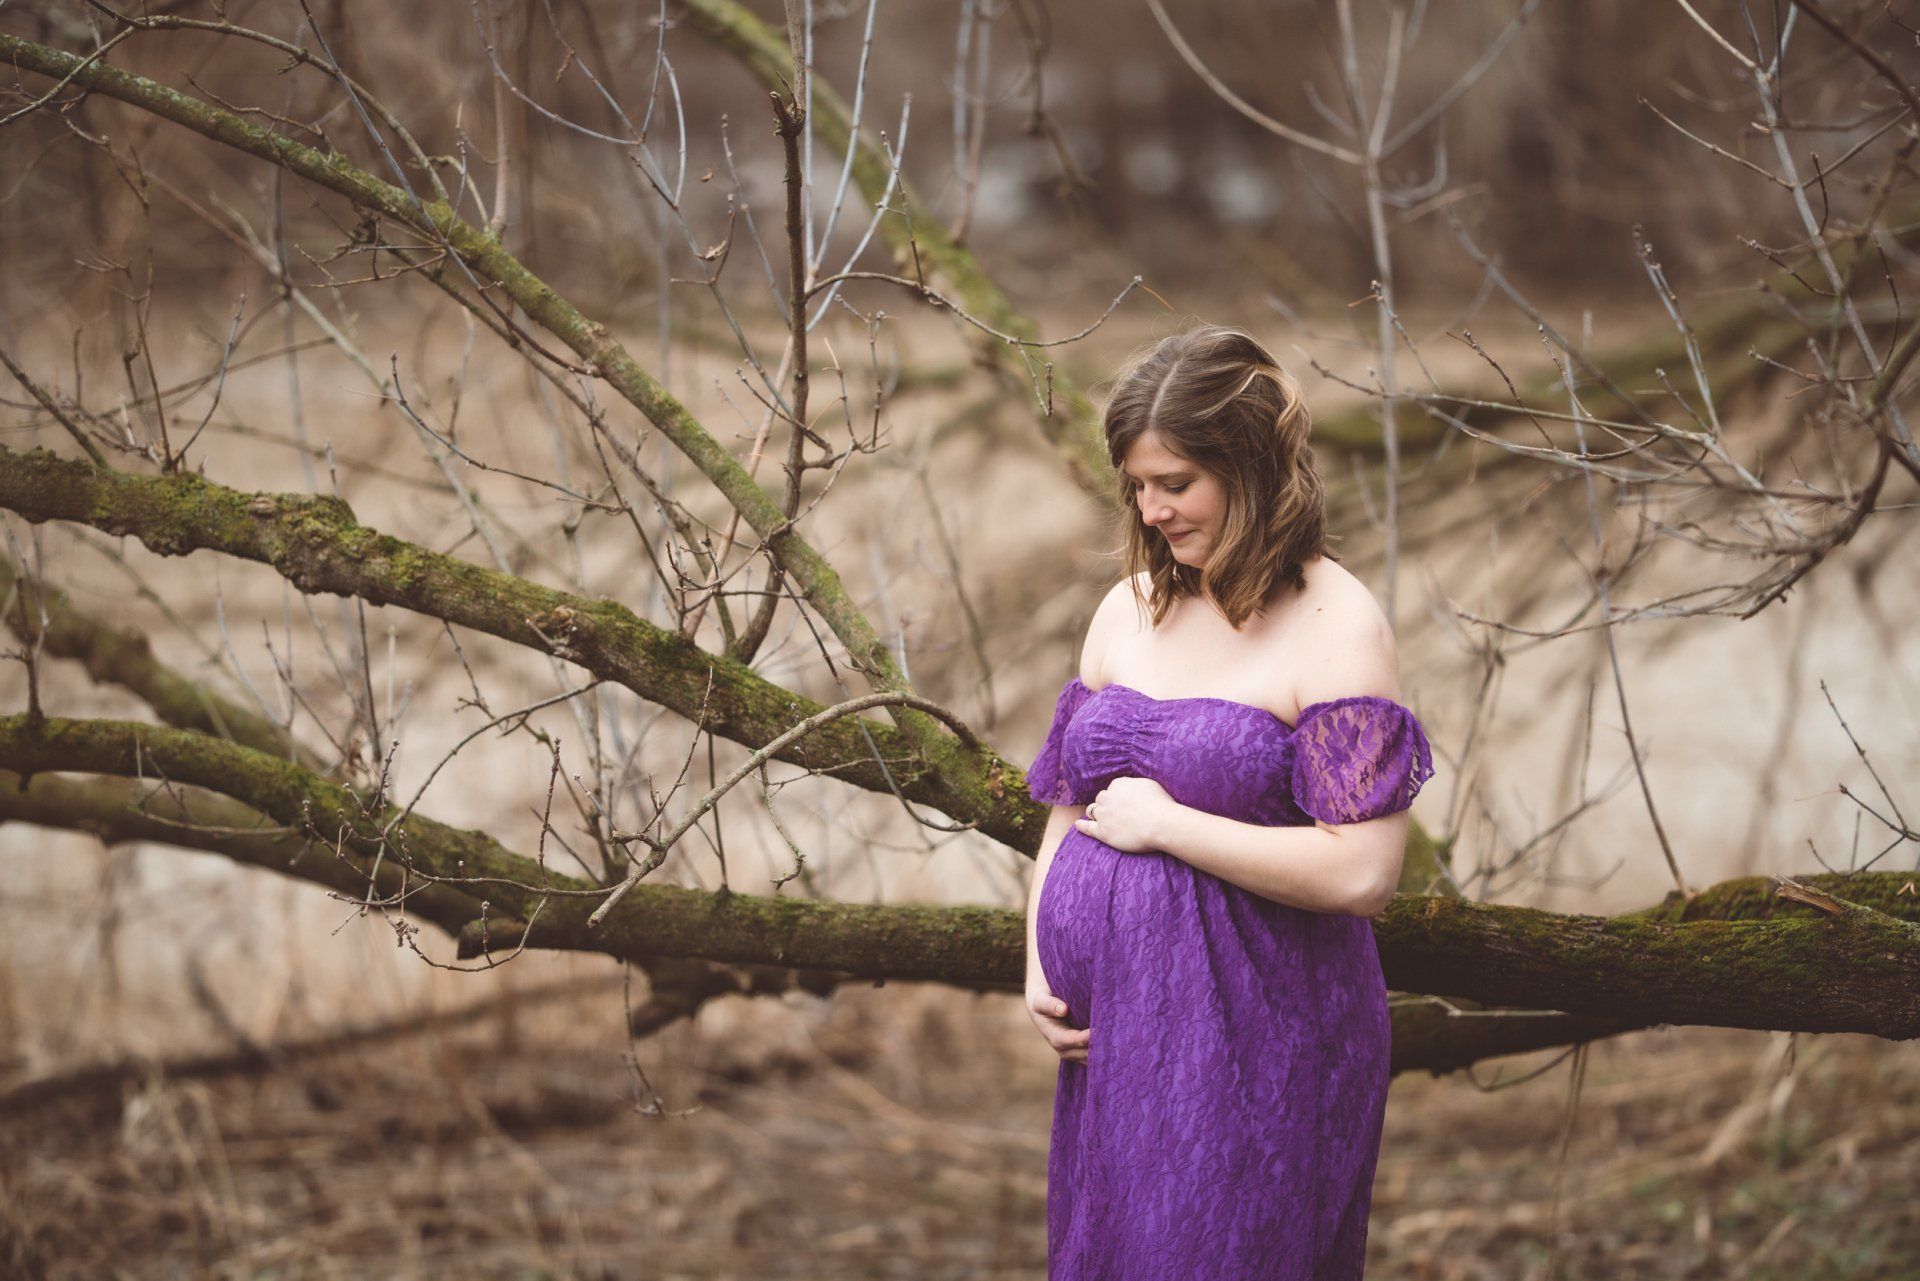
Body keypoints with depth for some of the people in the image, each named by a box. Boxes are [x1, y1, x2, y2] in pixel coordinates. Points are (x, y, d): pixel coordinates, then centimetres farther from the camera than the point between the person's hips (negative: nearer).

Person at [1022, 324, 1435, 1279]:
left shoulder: (1333, 626, -11)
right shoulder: (1129, 609, 9)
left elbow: (1361, 872, -21)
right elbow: (1068, 812, 17)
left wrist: (1163, 822, -15)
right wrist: (1037, 970, 3)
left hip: (1254, 1048, -6)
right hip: (1108, 1037, 6)